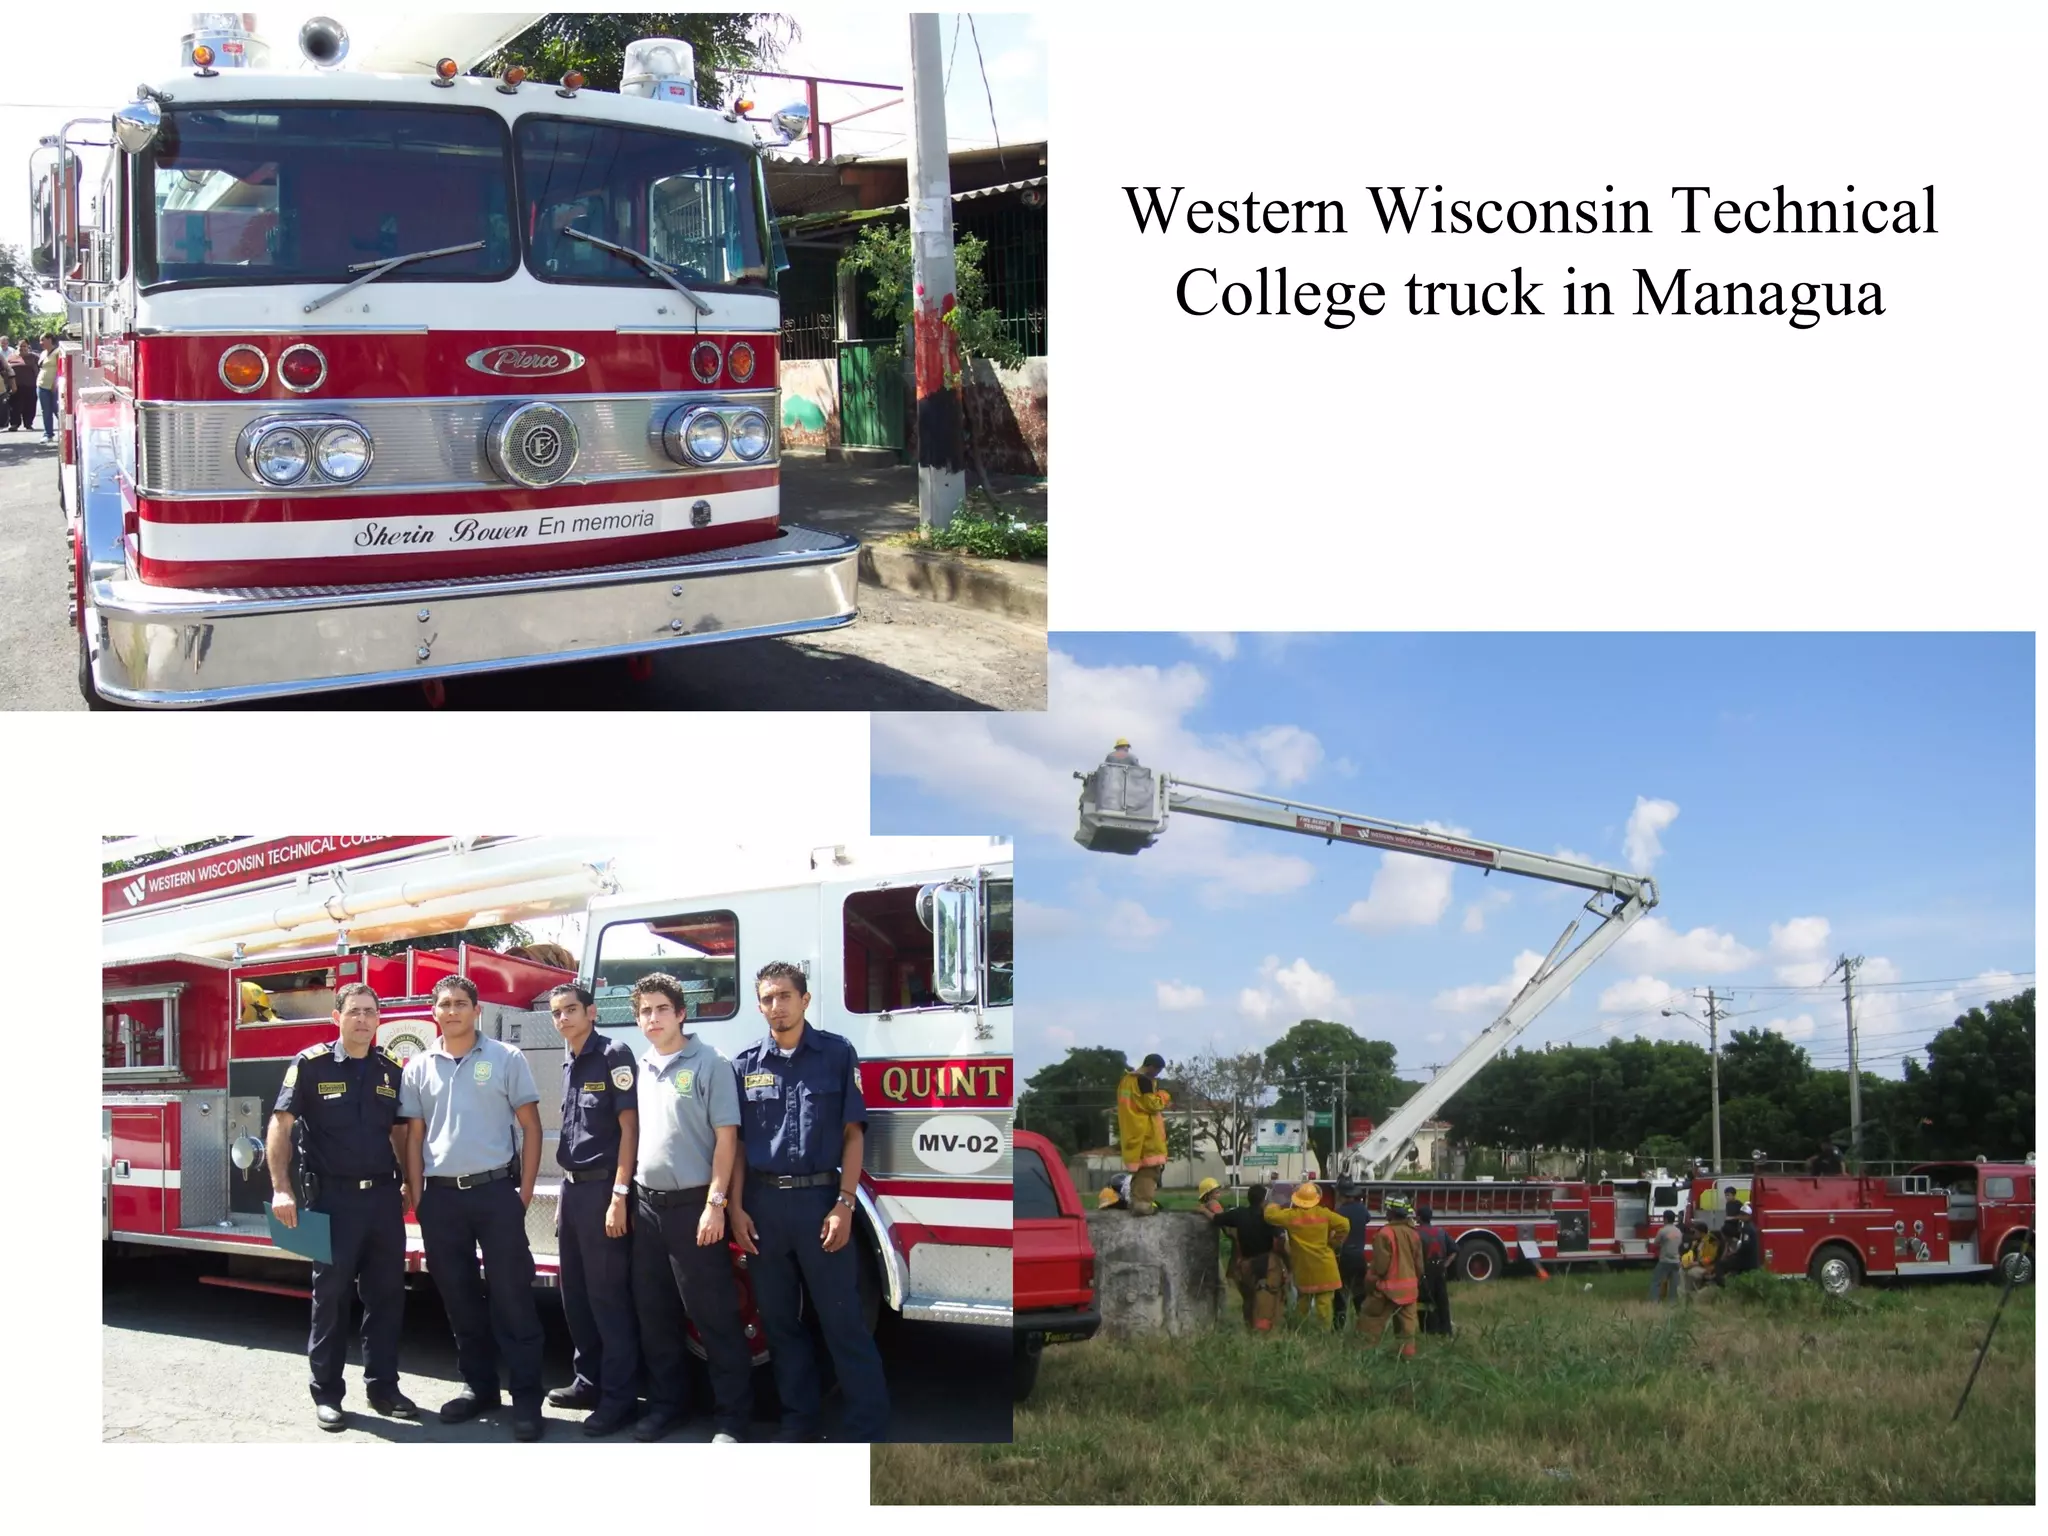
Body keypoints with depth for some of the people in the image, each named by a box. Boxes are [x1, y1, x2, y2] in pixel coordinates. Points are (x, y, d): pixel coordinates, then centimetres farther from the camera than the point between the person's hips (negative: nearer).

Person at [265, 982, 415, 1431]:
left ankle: (382, 1386, 19)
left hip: (384, 1197, 4)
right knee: (331, 1294, 3)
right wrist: (281, 1188, -15)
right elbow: (280, 1125, -8)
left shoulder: (393, 1070, 8)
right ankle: (326, 1394, 11)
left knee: (387, 1294, 8)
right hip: (333, 1198, -4)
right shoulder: (311, 1064, -5)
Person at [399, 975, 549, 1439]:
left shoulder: (506, 1058, 1)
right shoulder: (419, 1067, 9)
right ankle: (478, 1386, 20)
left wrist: (525, 1191, -5)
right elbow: (414, 1135, 11)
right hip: (441, 1196, 3)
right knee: (459, 1297, 9)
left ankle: (527, 1397, -1)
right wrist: (417, 1197, 3)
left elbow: (530, 1126, 2)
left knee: (511, 1295, -4)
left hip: (496, 1191, -3)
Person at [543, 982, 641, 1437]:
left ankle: (618, 1396, 0)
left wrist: (619, 1195, -19)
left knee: (609, 1296, -5)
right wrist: (564, 1194, 19)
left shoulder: (613, 1054, -10)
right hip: (573, 1187, 8)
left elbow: (628, 1126, -14)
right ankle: (588, 1380, 24)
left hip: (603, 1187, -8)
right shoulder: (569, 1064, 14)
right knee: (575, 1294, 13)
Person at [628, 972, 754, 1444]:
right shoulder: (638, 1070, 12)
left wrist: (715, 1203, -15)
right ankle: (667, 1401, 24)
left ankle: (731, 1415, 2)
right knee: (654, 1312, 11)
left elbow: (726, 1138, -9)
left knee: (713, 1315, -3)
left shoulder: (709, 1064, -6)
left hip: (693, 1206, -6)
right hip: (647, 1206, 6)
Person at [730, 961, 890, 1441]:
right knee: (780, 1321, 9)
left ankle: (869, 1429, -1)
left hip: (819, 1198, -3)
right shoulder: (745, 1065, 8)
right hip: (763, 1203, 3)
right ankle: (798, 1421, 19)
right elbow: (736, 1143, 9)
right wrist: (737, 1209, 0)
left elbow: (852, 1134, -1)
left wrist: (845, 1204, -9)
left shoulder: (837, 1054, 1)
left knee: (843, 1320, -4)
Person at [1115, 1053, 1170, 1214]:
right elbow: (1151, 1104, -15)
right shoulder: (1144, 1080, -13)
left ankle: (1136, 1201, 15)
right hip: (1145, 1132, -9)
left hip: (1131, 1133, 9)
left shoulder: (1127, 1080, 16)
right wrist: (1163, 1097, 2)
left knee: (1138, 1166, 15)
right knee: (1149, 1166, -9)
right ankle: (1143, 1202, -16)